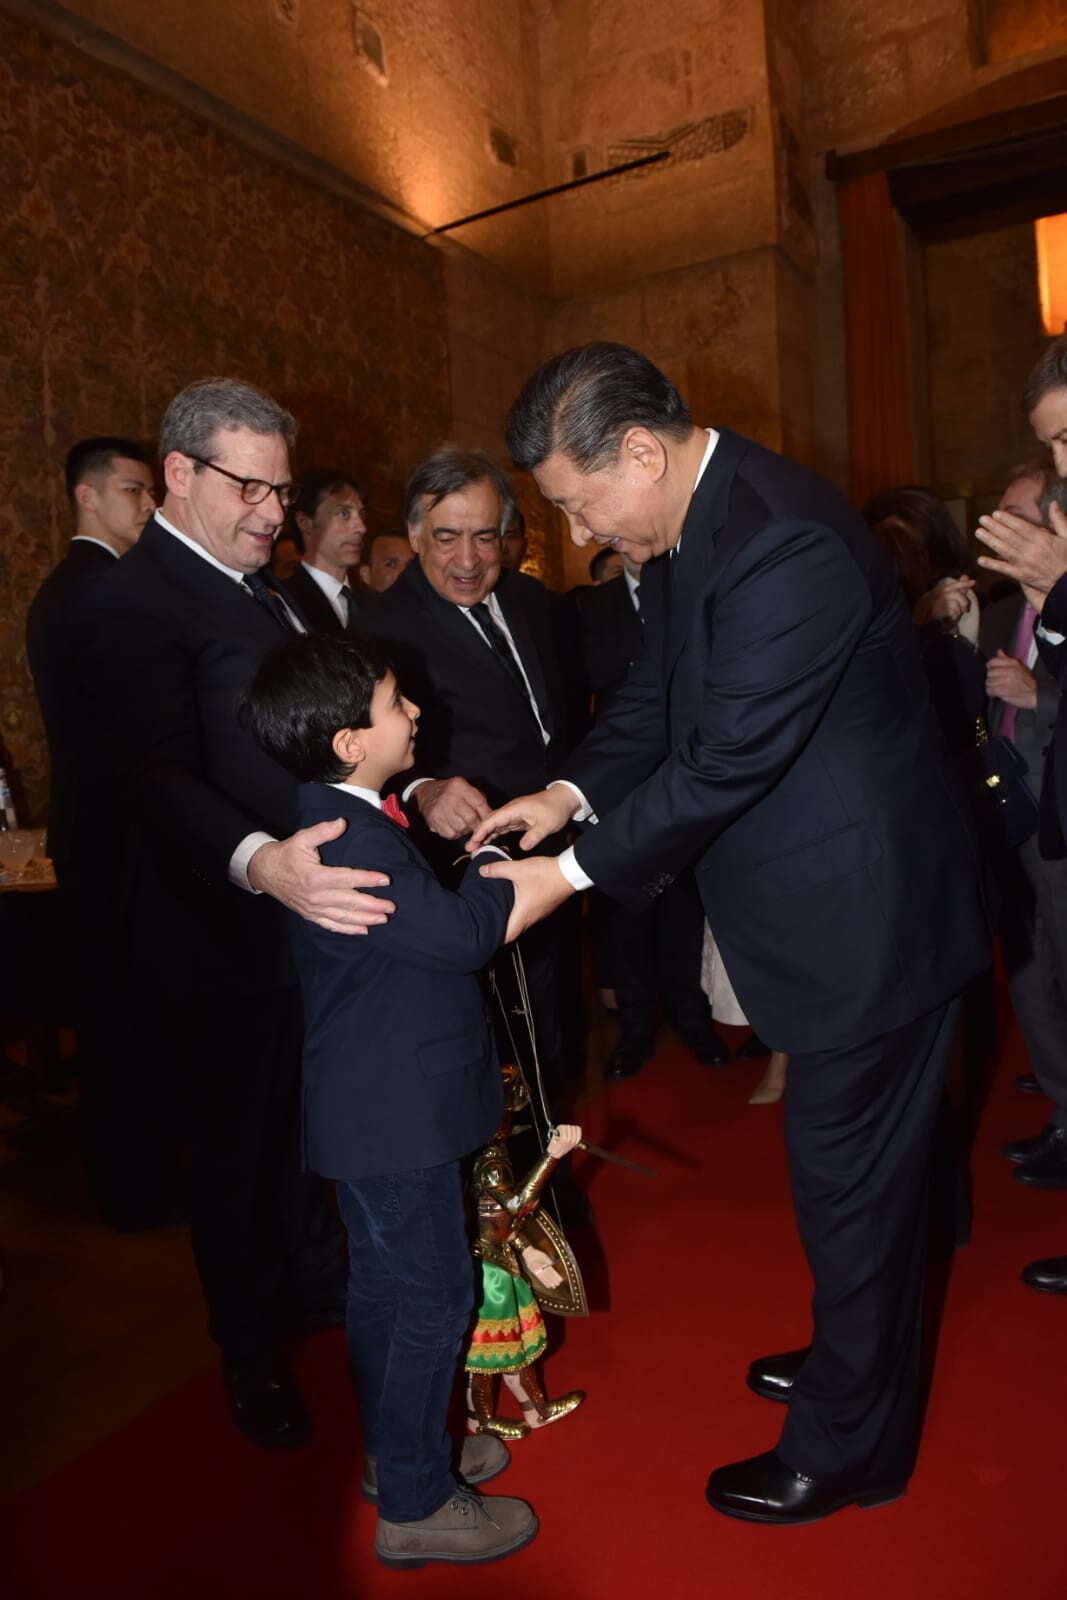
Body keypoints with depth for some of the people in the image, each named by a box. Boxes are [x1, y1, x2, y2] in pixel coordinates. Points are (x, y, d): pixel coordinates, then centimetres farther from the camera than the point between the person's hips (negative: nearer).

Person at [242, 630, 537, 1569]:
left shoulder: (340, 816, 5)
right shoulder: (350, 842, -28)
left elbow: (426, 920, 11)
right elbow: (465, 934, -23)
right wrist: (495, 856, -8)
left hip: (370, 1102, 10)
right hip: (395, 1113, -10)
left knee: (382, 1282, 23)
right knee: (432, 1301, 5)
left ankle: (395, 1449, 42)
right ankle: (416, 1507, 24)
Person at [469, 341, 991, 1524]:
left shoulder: (782, 544, -27)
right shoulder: (686, 527, 4)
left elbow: (727, 760, -27)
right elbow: (656, 695, 9)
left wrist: (572, 872, -18)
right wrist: (571, 793, -7)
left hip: (867, 914, -9)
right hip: (833, 904, 10)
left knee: (849, 1182, 8)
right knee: (849, 1170, 25)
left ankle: (845, 1449, 31)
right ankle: (853, 1361, 48)